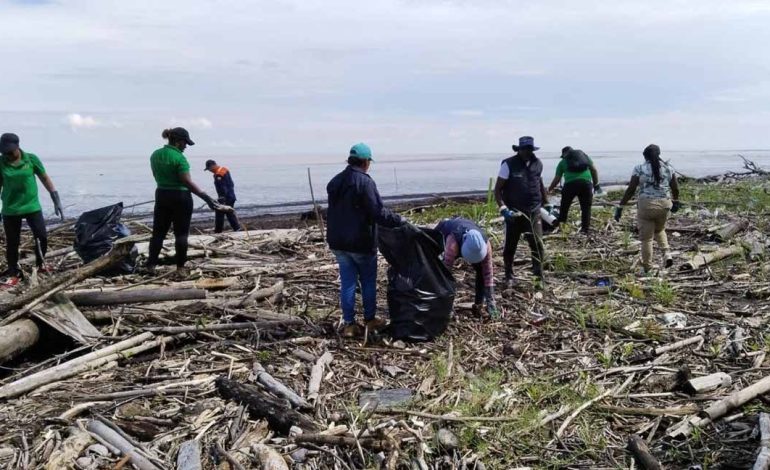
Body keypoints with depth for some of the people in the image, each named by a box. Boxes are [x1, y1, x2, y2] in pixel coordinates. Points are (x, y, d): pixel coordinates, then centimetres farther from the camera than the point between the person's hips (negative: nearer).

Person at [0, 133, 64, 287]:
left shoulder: (31, 159, -6)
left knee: (42, 236, -2)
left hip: (32, 206, 0)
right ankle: (13, 272, 21)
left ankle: (41, 263, 24)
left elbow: (45, 179, 2)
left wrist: (56, 200, 1)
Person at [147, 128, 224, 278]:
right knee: (181, 234, 2)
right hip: (180, 197, -6)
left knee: (158, 231, 12)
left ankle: (151, 265, 14)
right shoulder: (179, 158, -17)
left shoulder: (155, 155, 5)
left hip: (162, 195, 6)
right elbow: (188, 182, -22)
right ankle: (180, 268, 4)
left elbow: (157, 177, 14)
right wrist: (206, 197, -22)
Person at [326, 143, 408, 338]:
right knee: (368, 282, 11)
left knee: (347, 282, 9)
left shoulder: (334, 182, 8)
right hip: (361, 243, -6)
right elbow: (378, 212, -20)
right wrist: (399, 220, -6)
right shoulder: (365, 182, -17)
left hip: (338, 242, 6)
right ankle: (370, 319, 22)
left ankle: (349, 324, 11)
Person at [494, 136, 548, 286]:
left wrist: (547, 203, 21)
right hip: (513, 213, -3)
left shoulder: (537, 164, 4)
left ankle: (539, 275, 13)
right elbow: (498, 189, -7)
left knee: (538, 244, -1)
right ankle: (509, 277, 20)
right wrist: (503, 209, -17)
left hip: (533, 212, 3)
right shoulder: (509, 164, -9)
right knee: (510, 247, 6)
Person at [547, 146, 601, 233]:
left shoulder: (563, 161, 21)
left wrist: (550, 188, 34)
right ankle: (585, 229, 10)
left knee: (564, 207, 15)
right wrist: (596, 184, 20)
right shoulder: (584, 155, 25)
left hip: (571, 183, -1)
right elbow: (594, 170, 17)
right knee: (586, 207, 10)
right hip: (586, 182, 1)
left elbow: (557, 179, 19)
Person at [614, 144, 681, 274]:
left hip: (646, 204, -4)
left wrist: (620, 207, -5)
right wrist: (676, 202, 29)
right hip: (664, 204, 4)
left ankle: (647, 269, 9)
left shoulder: (639, 169, -5)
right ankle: (666, 253, 9)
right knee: (660, 230, 30)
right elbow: (675, 188, 11)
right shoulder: (668, 168, 5)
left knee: (646, 238, 5)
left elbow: (631, 190, -9)